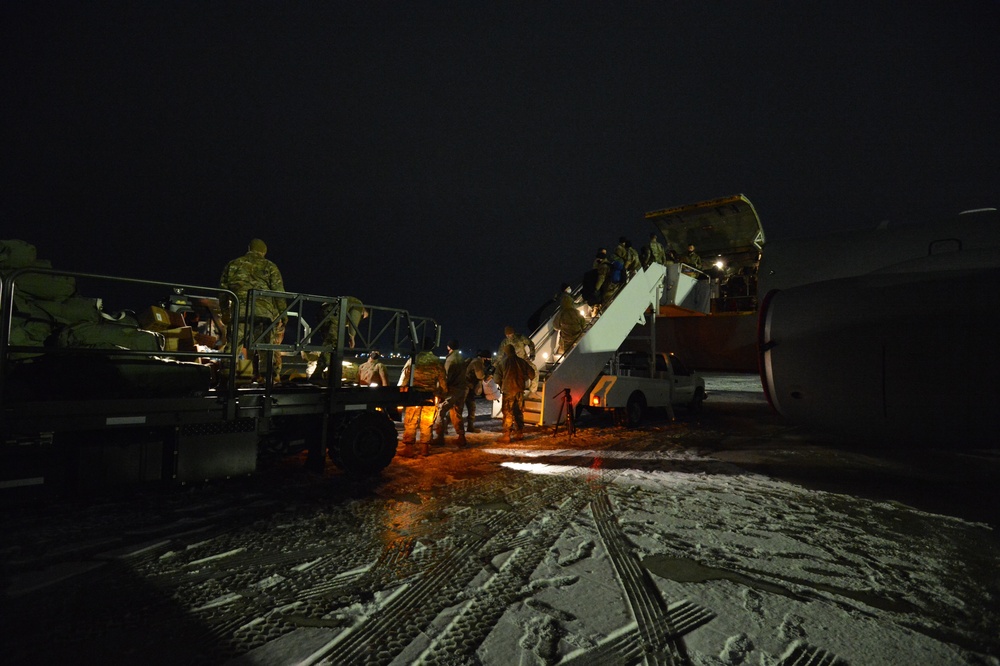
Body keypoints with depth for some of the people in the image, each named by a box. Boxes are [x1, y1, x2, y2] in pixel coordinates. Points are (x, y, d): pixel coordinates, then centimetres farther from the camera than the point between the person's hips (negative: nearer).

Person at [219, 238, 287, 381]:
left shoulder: (233, 265, 15)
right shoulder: (269, 267, 9)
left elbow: (223, 290, 15)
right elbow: (279, 292, 2)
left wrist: (224, 311, 23)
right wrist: (283, 313, 6)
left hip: (240, 311, 1)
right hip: (264, 312, 0)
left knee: (232, 345, 3)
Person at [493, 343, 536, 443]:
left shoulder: (502, 362, -5)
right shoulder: (521, 361, 5)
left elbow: (497, 378, -4)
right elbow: (531, 374, 7)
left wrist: (501, 385, 15)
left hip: (508, 390, -4)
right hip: (520, 390, 4)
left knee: (507, 413, 0)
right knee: (519, 412, 13)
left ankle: (506, 435, -2)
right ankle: (519, 433, 17)